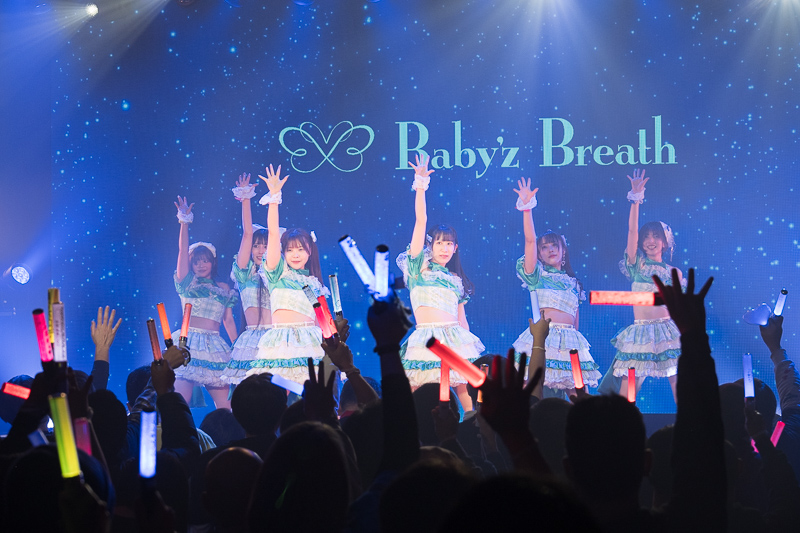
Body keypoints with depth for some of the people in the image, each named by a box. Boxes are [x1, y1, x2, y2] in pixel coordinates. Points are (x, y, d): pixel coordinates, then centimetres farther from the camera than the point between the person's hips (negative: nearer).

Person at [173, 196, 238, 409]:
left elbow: (229, 320, 18)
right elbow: (182, 251, -2)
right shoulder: (187, 283, 8)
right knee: (179, 403, -17)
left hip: (215, 346, 3)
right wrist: (185, 221, -10)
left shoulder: (223, 288, 16)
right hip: (190, 341, -3)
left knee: (226, 407, -1)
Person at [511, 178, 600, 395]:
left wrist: (576, 340, 19)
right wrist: (526, 207, -10)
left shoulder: (573, 283, 20)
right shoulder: (537, 275, 8)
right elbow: (530, 240, -4)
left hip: (569, 339, 4)